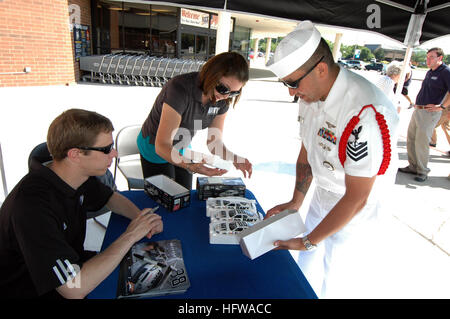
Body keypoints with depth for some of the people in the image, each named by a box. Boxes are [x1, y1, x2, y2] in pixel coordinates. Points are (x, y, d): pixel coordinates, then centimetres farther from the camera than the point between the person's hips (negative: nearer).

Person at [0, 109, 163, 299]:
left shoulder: (80, 176, -10)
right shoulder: (32, 205, -33)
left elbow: (111, 197, 11)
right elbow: (74, 289, -36)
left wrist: (142, 218, -8)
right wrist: (129, 236, -27)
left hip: (73, 266, 7)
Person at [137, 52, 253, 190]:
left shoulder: (222, 100, -14)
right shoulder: (180, 90, -33)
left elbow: (214, 142, -8)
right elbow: (161, 146, -33)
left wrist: (234, 158, -27)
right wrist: (190, 166, -49)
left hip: (183, 149, 5)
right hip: (156, 149, -5)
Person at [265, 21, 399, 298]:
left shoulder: (365, 116, -33)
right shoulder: (311, 95, -7)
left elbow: (356, 198, -27)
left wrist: (308, 241, -19)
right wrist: (295, 202, 1)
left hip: (353, 212, -7)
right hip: (321, 198, 7)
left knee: (331, 286, 12)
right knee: (307, 270, 24)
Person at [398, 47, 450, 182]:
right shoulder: (430, 72, 16)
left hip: (430, 113, -9)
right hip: (417, 110, 9)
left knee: (421, 143, -7)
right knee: (411, 139, 11)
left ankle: (423, 171, 6)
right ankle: (413, 166, 22)